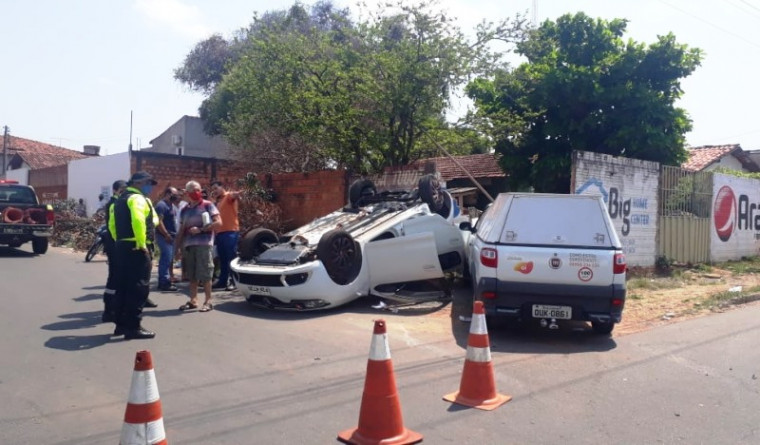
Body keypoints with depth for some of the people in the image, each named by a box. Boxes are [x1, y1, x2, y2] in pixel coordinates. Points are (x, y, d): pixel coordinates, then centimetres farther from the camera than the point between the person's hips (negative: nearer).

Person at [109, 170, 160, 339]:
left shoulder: (120, 200, 20)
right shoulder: (138, 198, -10)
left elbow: (112, 225, 19)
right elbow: (138, 221, -27)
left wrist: (120, 242, 19)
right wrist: (142, 245, -22)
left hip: (122, 247, 10)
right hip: (137, 249, -10)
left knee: (123, 286, 14)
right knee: (138, 288, -5)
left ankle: (121, 324, 22)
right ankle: (133, 327, -3)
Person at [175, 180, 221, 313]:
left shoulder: (207, 205, 1)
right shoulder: (185, 210, 16)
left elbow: (218, 222, -6)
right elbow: (181, 230, 18)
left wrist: (200, 229, -12)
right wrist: (178, 247, 12)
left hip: (204, 244, -5)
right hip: (188, 245, 5)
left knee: (205, 274, -7)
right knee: (191, 275, 7)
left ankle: (208, 301, -2)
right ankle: (193, 300, 14)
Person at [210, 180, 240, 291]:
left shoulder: (229, 196, -1)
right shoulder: (218, 201, 24)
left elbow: (234, 195, -28)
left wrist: (236, 194, -50)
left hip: (230, 232, -8)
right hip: (219, 232, 8)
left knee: (232, 258, -8)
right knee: (222, 260, 12)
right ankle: (223, 281, 18)